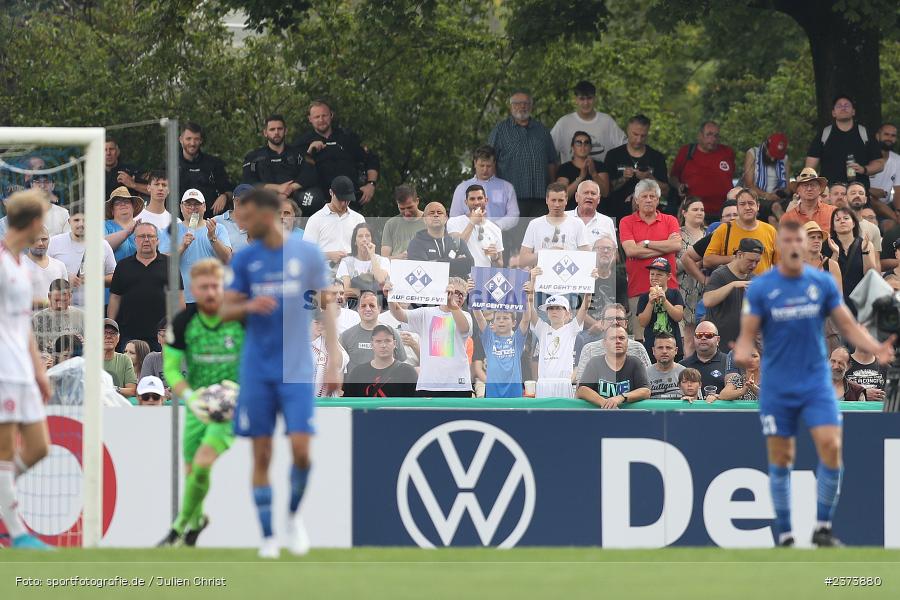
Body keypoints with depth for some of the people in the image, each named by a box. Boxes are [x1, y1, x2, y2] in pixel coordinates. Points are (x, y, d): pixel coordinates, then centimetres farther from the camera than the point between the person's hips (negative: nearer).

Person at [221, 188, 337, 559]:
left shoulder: (308, 254, 1)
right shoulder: (245, 259, 5)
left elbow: (326, 306, 6)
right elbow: (225, 311, 6)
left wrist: (334, 360, 0)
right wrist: (249, 306, -16)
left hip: (297, 370, -1)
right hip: (257, 371, 1)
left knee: (300, 449, -11)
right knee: (262, 455, 0)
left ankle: (294, 515, 15)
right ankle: (267, 536, 7)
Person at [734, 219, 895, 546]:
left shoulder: (823, 283, 1)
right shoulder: (760, 287, -3)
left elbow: (848, 326, 4)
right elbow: (748, 334, -3)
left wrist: (876, 348, -14)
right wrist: (742, 354, -26)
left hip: (816, 382, 1)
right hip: (777, 388, -1)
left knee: (831, 447, -14)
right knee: (780, 460, 2)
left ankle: (823, 528, -1)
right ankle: (785, 536, 13)